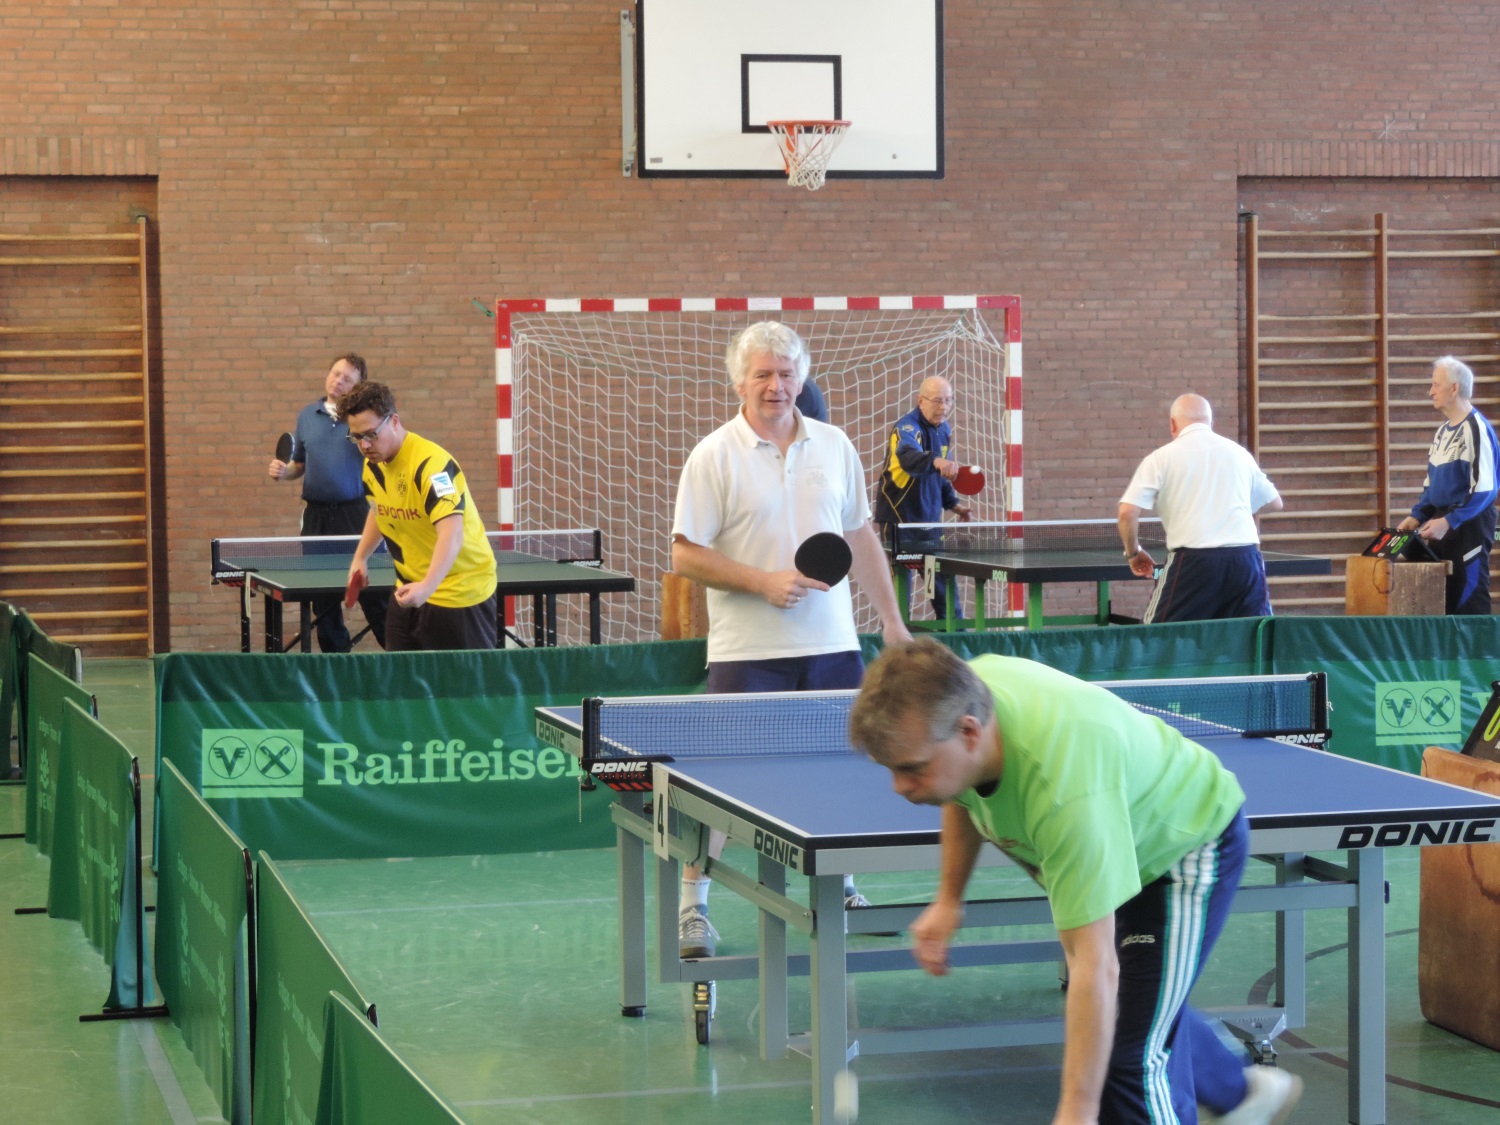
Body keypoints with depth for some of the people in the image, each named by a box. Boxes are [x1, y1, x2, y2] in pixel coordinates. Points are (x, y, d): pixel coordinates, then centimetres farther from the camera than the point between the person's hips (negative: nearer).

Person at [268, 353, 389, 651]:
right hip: (317, 514, 4)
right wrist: (284, 471, 1)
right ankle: (335, 655, 18)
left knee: (373, 590, -7)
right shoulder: (307, 416, 12)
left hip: (356, 513, -4)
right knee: (323, 594, 8)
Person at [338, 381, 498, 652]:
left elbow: (452, 535, -37)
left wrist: (427, 587, -49)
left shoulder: (430, 464, -25)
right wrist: (360, 558, 13)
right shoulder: (373, 464, 1)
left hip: (460, 592, -8)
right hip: (411, 590, 8)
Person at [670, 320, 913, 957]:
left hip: (831, 643, 4)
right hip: (748, 652, -4)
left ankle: (839, 889, 29)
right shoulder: (715, 456, -6)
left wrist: (891, 617, 14)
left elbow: (860, 537, 16)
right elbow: (685, 556, -8)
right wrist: (763, 582, -17)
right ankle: (693, 910, 6)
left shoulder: (834, 446, 8)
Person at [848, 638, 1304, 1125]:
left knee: (1126, 1059, -15)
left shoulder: (1066, 795, -48)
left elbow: (1095, 967, -47)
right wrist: (949, 898, -3)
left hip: (1187, 844, -8)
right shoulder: (957, 693, -25)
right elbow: (965, 797, 3)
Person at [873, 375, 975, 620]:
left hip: (930, 517, 7)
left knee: (944, 577, 11)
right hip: (899, 516, -7)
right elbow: (909, 458, -42)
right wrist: (936, 461, -59)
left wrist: (952, 503, 13)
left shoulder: (944, 430, 8)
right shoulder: (907, 427, -18)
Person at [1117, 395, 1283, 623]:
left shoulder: (1161, 457, 6)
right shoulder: (1239, 453, 15)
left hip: (1192, 560, -3)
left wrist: (1133, 552, 14)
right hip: (1245, 559, 3)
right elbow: (1274, 503, 27)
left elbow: (1127, 512, -3)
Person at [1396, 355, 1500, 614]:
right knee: (1440, 595, 11)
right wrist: (1417, 516, 9)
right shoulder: (1443, 430, 12)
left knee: (1469, 600, -5)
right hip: (1443, 524, 9)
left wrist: (1449, 522, -21)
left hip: (1469, 525, -9)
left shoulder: (1475, 429, -15)